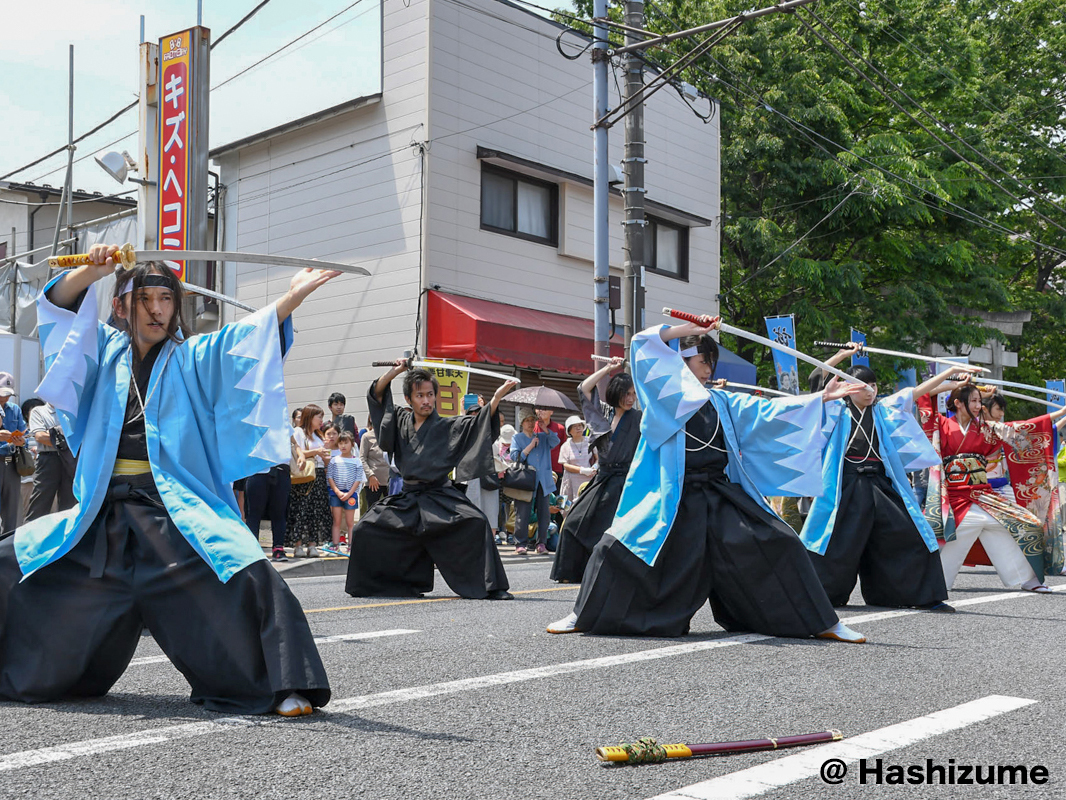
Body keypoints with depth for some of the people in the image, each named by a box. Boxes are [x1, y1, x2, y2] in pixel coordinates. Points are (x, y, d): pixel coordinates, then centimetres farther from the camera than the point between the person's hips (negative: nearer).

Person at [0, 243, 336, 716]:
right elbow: (59, 304, 5)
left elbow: (250, 339, -8)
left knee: (247, 579, -25)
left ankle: (283, 687, -17)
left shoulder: (193, 359, 7)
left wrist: (291, 299, -25)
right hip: (104, 512, 4)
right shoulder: (104, 351, 14)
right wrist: (93, 271, -16)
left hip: (179, 511, -3)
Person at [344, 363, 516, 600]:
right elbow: (377, 394, 10)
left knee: (476, 524, -27)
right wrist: (394, 371, -5)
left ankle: (490, 587, -20)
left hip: (440, 497, -3)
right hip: (407, 499, 4)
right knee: (364, 531, -4)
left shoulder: (447, 426, -1)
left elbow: (478, 423, -12)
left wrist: (496, 398, -27)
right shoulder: (400, 421, 8)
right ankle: (373, 585, 16)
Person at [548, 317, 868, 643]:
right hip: (673, 498, -3)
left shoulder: (722, 402, 16)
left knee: (775, 546, -7)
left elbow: (768, 411, 13)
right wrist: (687, 330, -5)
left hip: (722, 497, 4)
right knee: (619, 549, -14)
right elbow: (644, 345, -5)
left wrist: (820, 398, 8)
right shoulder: (664, 396, 4)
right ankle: (585, 616, 8)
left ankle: (823, 623, 3)